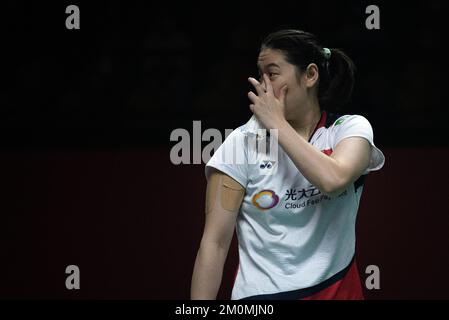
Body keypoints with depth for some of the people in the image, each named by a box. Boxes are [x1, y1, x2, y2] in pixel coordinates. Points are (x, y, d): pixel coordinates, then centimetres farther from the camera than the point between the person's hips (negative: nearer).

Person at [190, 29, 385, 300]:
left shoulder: (352, 128, -4)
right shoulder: (242, 142, -7)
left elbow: (332, 180, -27)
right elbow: (215, 242, -10)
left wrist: (277, 124, -17)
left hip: (338, 288, 1)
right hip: (261, 292, -1)